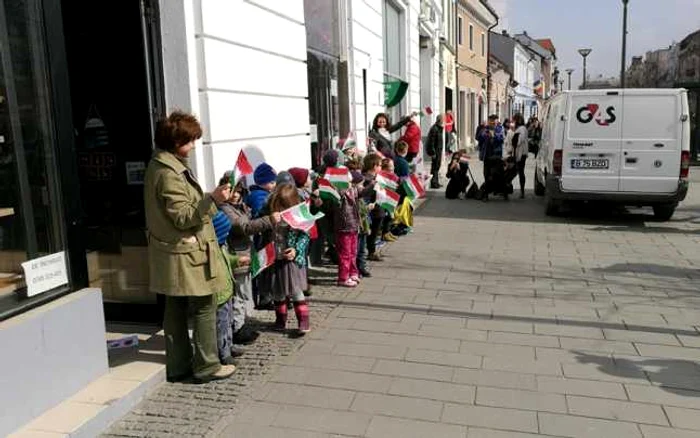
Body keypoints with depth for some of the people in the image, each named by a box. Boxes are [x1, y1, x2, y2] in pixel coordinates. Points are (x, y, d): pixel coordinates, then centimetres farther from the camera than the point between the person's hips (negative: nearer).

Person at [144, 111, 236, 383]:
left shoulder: (160, 166, 13)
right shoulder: (169, 172, -19)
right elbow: (183, 217, -21)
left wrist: (209, 198, 27)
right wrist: (213, 199, -31)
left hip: (174, 254, 10)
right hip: (187, 255, -10)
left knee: (176, 310, 14)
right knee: (204, 309, 0)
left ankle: (178, 366, 23)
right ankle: (206, 366, 10)